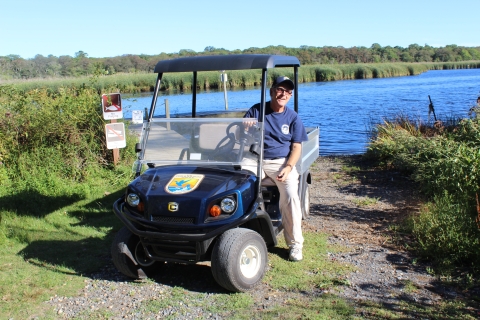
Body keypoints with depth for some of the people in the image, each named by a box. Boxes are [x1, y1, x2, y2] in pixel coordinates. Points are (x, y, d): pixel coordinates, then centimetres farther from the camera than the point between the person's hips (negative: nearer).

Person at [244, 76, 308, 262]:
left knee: (290, 196, -25)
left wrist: (288, 167, -15)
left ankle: (295, 243, -10)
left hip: (282, 162, 0)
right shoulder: (256, 110, 6)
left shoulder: (292, 117, 6)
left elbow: (296, 147, 2)